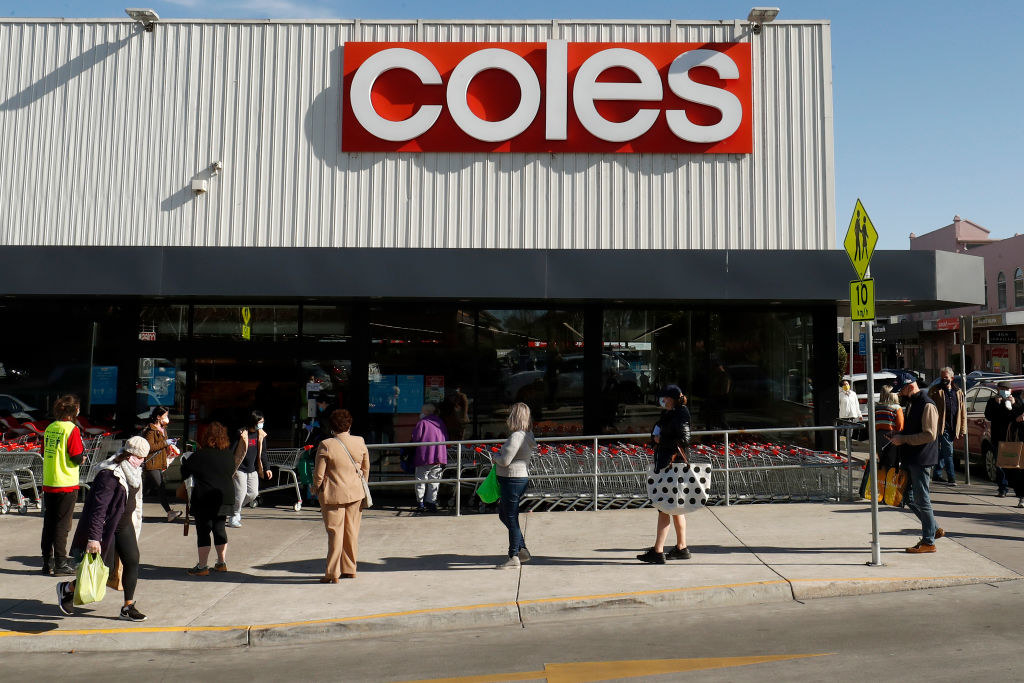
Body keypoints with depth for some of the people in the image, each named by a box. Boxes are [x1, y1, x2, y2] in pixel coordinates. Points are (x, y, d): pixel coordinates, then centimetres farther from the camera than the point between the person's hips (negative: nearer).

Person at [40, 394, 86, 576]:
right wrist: (83, 452, 4)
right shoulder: (72, 429, -13)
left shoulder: (49, 428, 8)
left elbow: (45, 453, 17)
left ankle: (47, 562, 19)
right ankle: (60, 563, 3)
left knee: (49, 522, 12)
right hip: (66, 486, -6)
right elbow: (78, 458, -17)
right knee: (62, 524, 0)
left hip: (48, 484, 6)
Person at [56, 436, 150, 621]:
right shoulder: (109, 476, -25)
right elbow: (99, 508, -28)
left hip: (124, 525, 8)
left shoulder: (132, 471, 4)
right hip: (106, 528, -8)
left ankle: (128, 607, 10)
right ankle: (67, 588, 30)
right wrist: (93, 538, -30)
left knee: (132, 561, 0)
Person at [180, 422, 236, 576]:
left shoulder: (200, 455, -12)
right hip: (226, 498, 5)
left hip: (205, 500, -5)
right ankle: (222, 562, 20)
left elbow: (184, 472, -3)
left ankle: (202, 566, 3)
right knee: (219, 528, 15)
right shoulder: (229, 455, 2)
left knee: (203, 531, 1)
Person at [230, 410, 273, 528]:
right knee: (241, 492, -10)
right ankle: (234, 516, 11)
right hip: (239, 469, -6)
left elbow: (262, 454, 11)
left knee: (253, 493, 4)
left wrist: (266, 469, 4)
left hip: (252, 469, 6)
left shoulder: (261, 435, 3)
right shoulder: (242, 434, -15)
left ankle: (236, 508, 29)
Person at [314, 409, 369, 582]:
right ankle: (350, 569, 21)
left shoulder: (326, 446, -12)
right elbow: (366, 468, 9)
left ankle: (332, 573, 7)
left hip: (333, 495, -4)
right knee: (352, 532, 13)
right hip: (355, 493, 4)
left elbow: (318, 474, -9)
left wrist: (318, 490, 8)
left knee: (335, 533, 2)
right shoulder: (360, 443, 0)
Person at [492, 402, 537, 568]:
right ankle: (522, 549, 23)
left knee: (511, 518, -1)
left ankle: (513, 557, 9)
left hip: (512, 480, -10)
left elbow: (505, 460, -22)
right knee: (503, 515, 20)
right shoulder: (527, 434, 12)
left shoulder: (516, 436, -20)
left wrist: (495, 456, -2)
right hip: (521, 478, 10)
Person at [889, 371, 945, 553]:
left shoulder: (927, 405, -15)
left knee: (922, 500, -2)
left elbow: (929, 435, -21)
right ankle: (934, 529, 27)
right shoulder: (911, 403, 15)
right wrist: (897, 434, 8)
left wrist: (903, 439, -19)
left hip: (922, 460, -9)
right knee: (909, 498, 14)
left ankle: (928, 542, 8)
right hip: (910, 459, 10)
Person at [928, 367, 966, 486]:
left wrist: (962, 429, 6)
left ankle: (936, 474, 25)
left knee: (942, 452, 14)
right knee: (948, 451, -10)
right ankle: (951, 477, -7)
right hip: (942, 427, -5)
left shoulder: (958, 392, 13)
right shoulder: (935, 391, -1)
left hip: (953, 428, 5)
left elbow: (963, 413, 13)